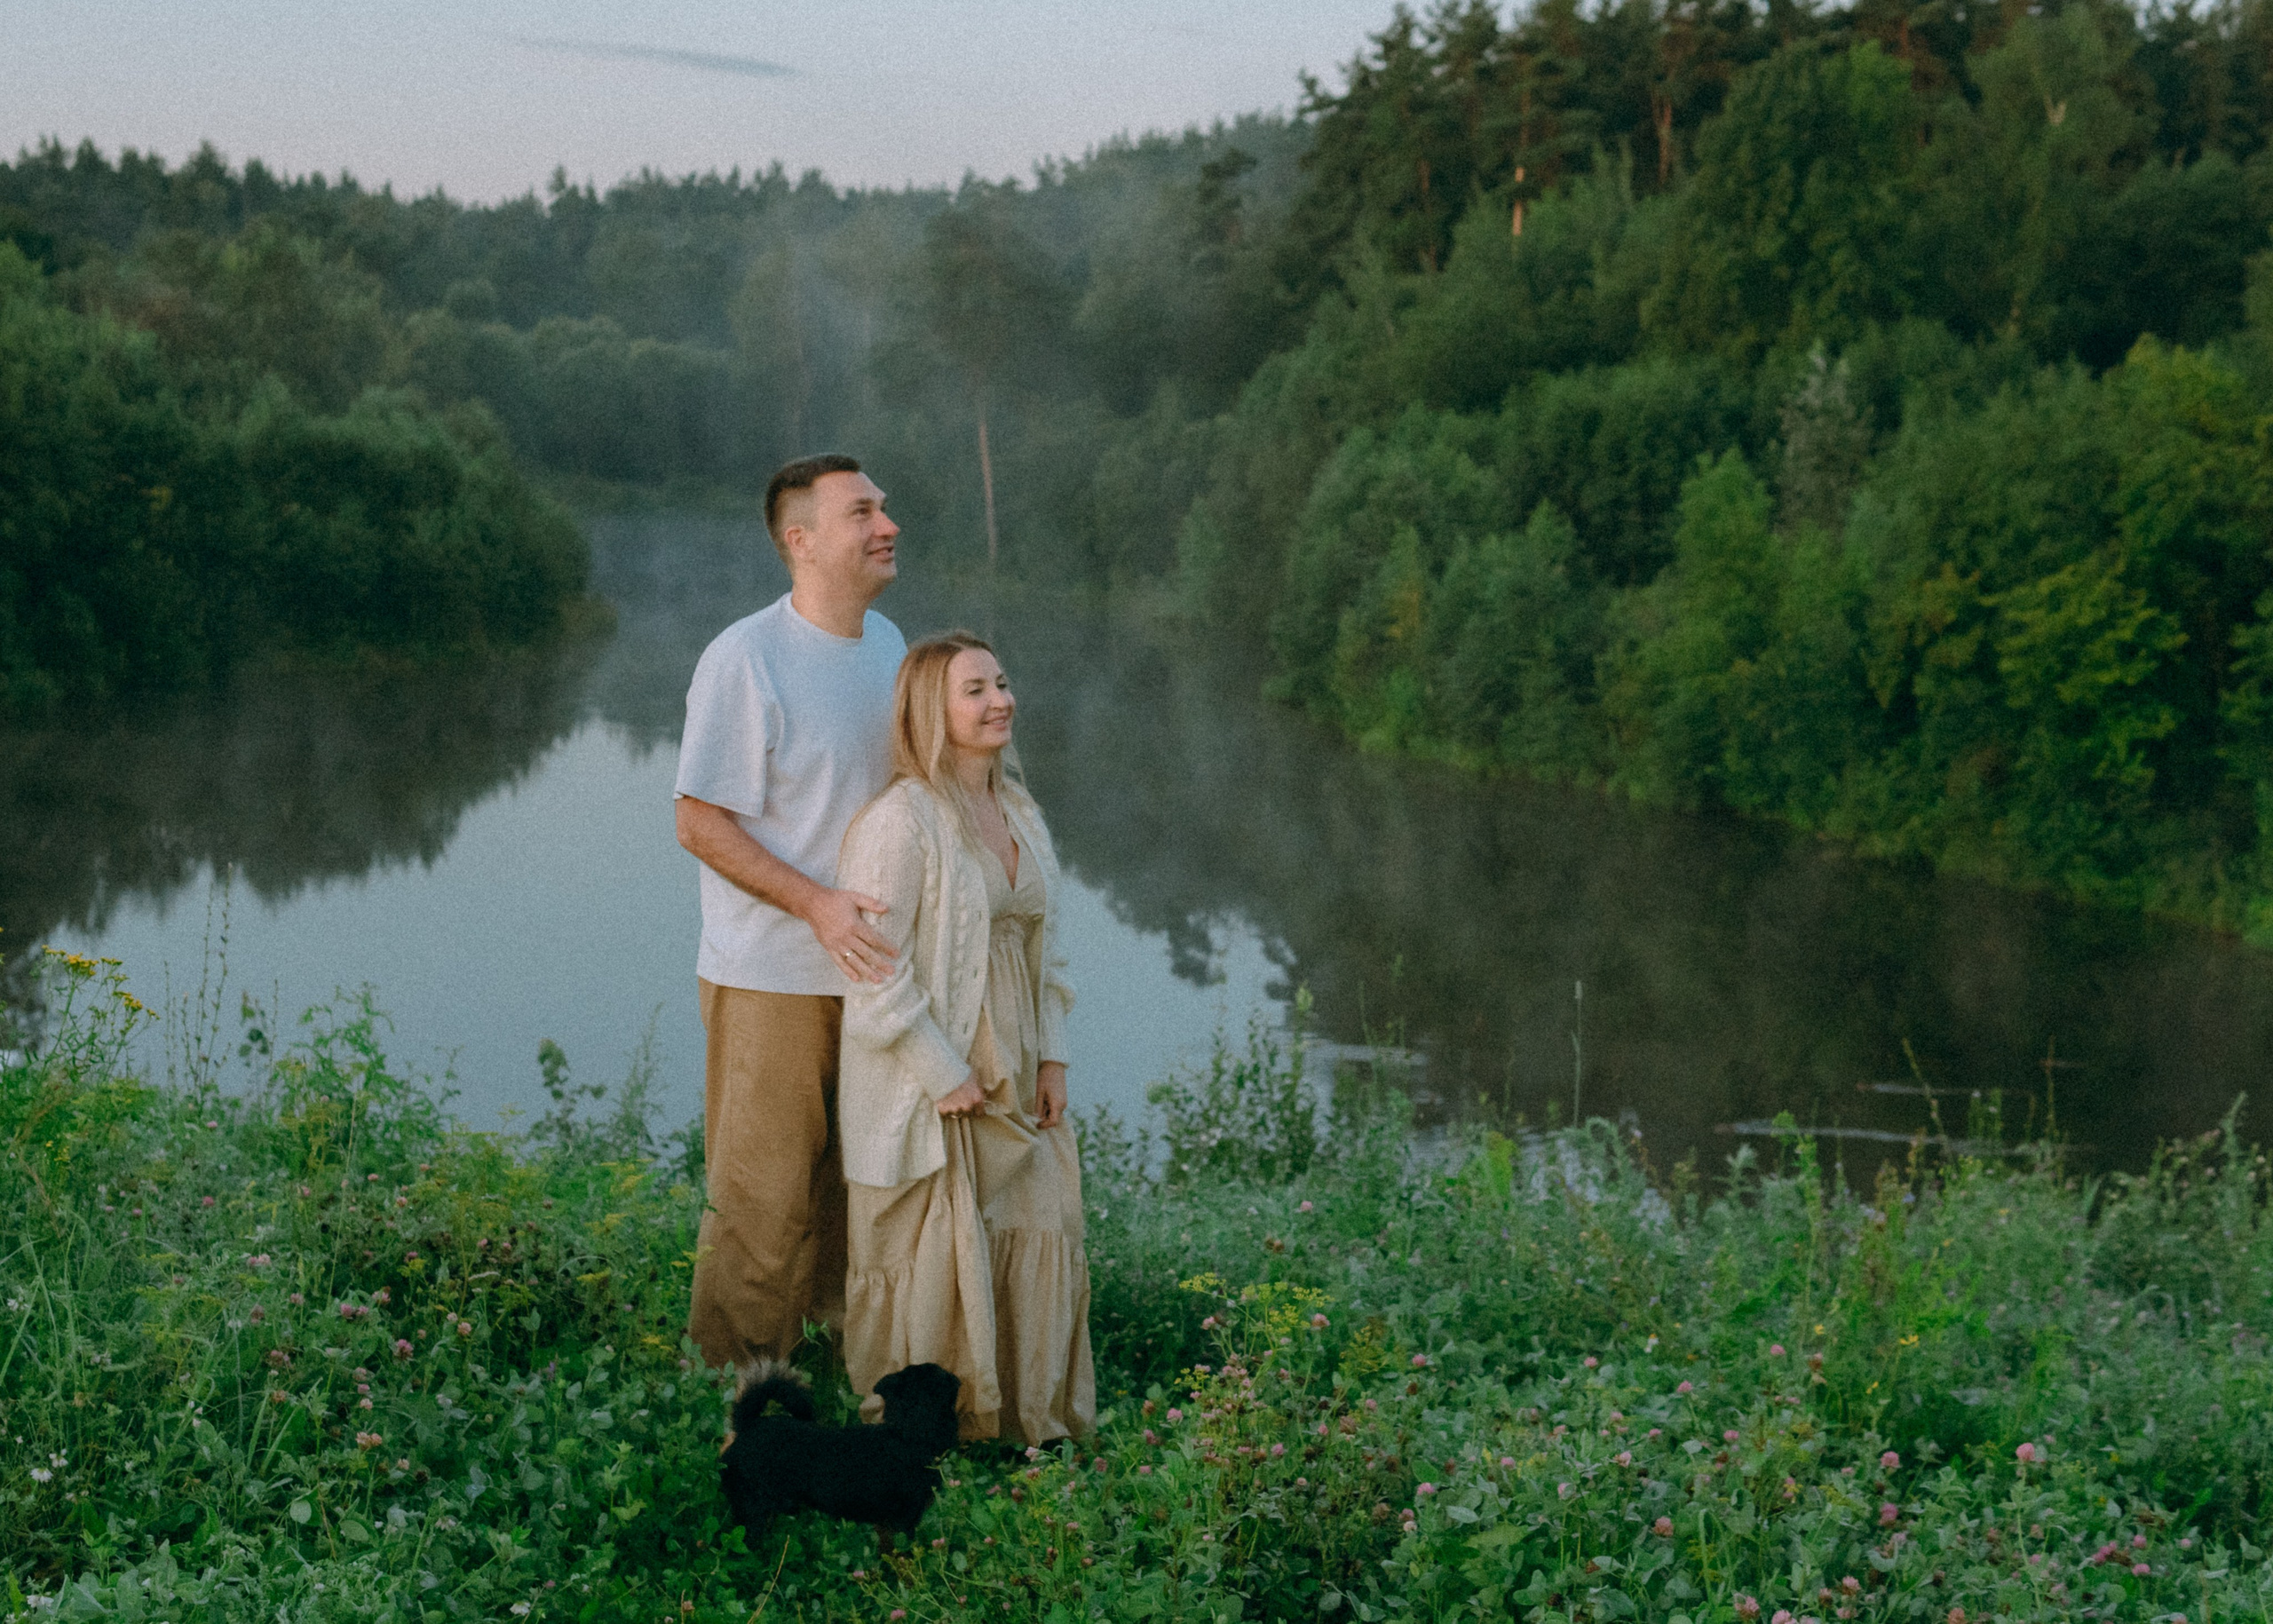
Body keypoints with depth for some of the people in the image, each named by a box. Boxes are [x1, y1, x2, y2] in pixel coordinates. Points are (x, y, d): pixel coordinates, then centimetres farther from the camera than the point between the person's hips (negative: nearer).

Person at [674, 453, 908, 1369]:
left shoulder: (887, 644, 9)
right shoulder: (745, 659, -15)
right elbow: (700, 823, -15)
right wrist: (817, 904, -24)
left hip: (871, 971, 7)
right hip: (772, 979, -7)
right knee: (761, 1206, -2)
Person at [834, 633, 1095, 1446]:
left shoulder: (1019, 813, 9)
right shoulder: (900, 820, -17)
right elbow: (877, 971, -19)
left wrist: (1051, 1059, 7)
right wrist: (944, 1076, -17)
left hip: (1006, 1078, 7)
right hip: (922, 1088, -7)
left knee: (1036, 1234, 11)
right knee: (931, 1261, 2)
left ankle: (1023, 1416, 28)